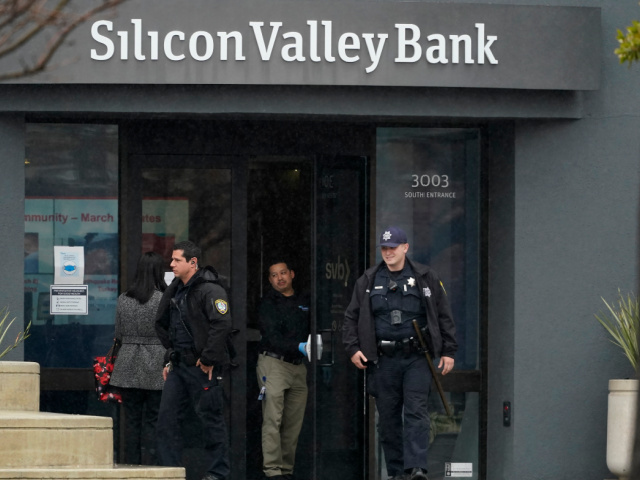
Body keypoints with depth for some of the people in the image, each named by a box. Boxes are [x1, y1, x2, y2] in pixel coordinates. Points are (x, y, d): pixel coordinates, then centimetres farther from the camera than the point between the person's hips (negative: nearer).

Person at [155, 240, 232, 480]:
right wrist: (170, 357, 18)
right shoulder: (175, 291, 15)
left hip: (202, 367, -9)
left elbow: (222, 324, -21)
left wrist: (208, 359, -20)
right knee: (167, 417, 4)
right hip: (179, 366, 9)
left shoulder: (210, 290, -13)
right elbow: (163, 325, 25)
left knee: (211, 419, -1)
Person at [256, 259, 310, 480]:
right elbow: (272, 337, -12)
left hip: (298, 366, 5)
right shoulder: (268, 303, 0)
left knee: (294, 422, 3)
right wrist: (299, 347, -24)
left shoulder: (305, 302, 15)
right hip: (273, 362, -5)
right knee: (273, 420, -10)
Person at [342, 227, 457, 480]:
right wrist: (353, 348, 0)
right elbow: (351, 317, 12)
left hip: (416, 357, -2)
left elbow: (444, 316, 9)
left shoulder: (426, 278, 6)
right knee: (388, 417, 4)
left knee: (416, 411, -12)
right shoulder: (368, 281, 10)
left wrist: (448, 351, 4)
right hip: (383, 360, 2)